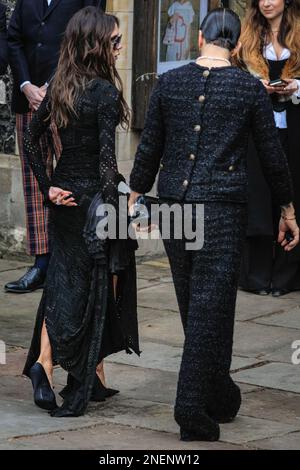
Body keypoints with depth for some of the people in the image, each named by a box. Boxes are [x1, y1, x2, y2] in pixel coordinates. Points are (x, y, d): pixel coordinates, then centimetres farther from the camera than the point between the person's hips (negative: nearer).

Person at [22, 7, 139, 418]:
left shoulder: (60, 87, 6)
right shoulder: (105, 92, -16)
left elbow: (31, 137, 9)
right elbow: (105, 156, -20)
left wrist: (47, 186, 8)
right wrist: (111, 211, -18)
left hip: (65, 195, 6)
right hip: (94, 195, -6)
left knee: (62, 283, 13)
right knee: (98, 287, 5)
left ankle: (43, 362, -2)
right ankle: (84, 383, 11)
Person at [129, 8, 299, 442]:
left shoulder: (170, 83, 5)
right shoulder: (249, 88, -2)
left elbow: (149, 147, 8)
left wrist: (135, 196, 19)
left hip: (173, 204, 4)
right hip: (223, 208, -4)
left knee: (194, 304, 15)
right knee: (211, 305, -3)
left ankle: (219, 395, 28)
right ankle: (192, 406, -10)